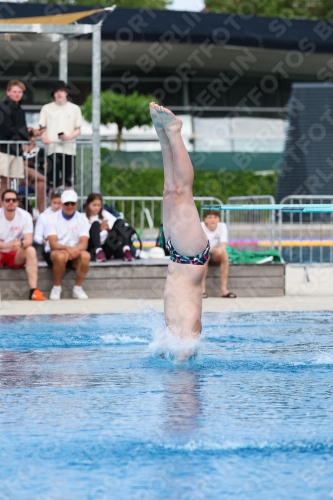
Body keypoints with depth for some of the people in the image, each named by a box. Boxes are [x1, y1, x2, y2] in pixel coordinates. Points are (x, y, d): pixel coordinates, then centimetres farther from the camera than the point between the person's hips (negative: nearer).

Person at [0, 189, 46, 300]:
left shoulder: (25, 216, -8)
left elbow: (29, 240, -15)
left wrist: (20, 244, -40)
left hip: (16, 255, 2)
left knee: (31, 250, -29)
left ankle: (34, 290, -33)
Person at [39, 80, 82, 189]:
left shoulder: (74, 108, 11)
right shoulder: (47, 108, 10)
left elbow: (78, 130, 9)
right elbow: (42, 127, 8)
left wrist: (69, 136, -11)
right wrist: (43, 137, -14)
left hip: (69, 148, 1)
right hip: (52, 148, -1)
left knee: (68, 183, -1)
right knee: (52, 182, -3)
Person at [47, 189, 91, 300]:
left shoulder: (82, 219, 1)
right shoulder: (53, 219, -4)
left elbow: (84, 243, -9)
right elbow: (53, 244, -14)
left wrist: (73, 250, -33)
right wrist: (66, 248, -36)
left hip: (75, 254, 2)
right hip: (57, 252, -2)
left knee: (85, 255, -32)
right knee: (60, 256, -37)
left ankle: (78, 288, -13)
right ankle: (57, 287, -14)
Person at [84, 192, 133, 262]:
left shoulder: (104, 214, 21)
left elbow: (118, 222, 3)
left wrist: (109, 226, -17)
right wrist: (99, 228, -17)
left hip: (106, 249, 3)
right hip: (93, 249, -3)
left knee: (120, 221, -14)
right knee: (95, 223, -25)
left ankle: (126, 250, -37)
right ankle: (99, 252, -45)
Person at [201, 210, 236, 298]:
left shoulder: (222, 226, -10)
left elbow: (223, 246, -19)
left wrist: (221, 249, -45)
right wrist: (214, 250, -44)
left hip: (216, 255, 3)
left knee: (224, 254, -30)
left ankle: (224, 289, -31)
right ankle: (202, 288, -34)